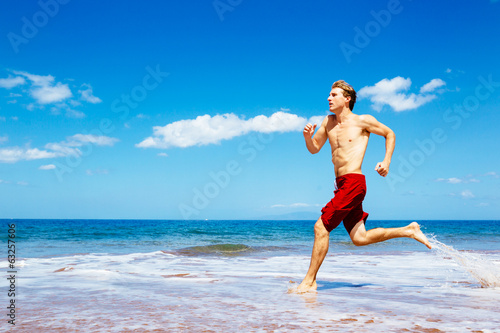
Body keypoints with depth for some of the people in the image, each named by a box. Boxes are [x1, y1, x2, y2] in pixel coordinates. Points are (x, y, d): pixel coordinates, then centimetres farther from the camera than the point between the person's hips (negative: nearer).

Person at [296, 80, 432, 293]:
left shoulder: (363, 121, 0)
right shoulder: (329, 122, 16)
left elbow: (389, 134, 12)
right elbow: (314, 149, 18)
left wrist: (387, 161, 0)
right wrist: (307, 136, -4)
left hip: (353, 182, -8)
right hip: (341, 184, 8)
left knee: (321, 227, -13)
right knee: (360, 238, 8)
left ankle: (309, 281, -4)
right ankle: (409, 231, 22)